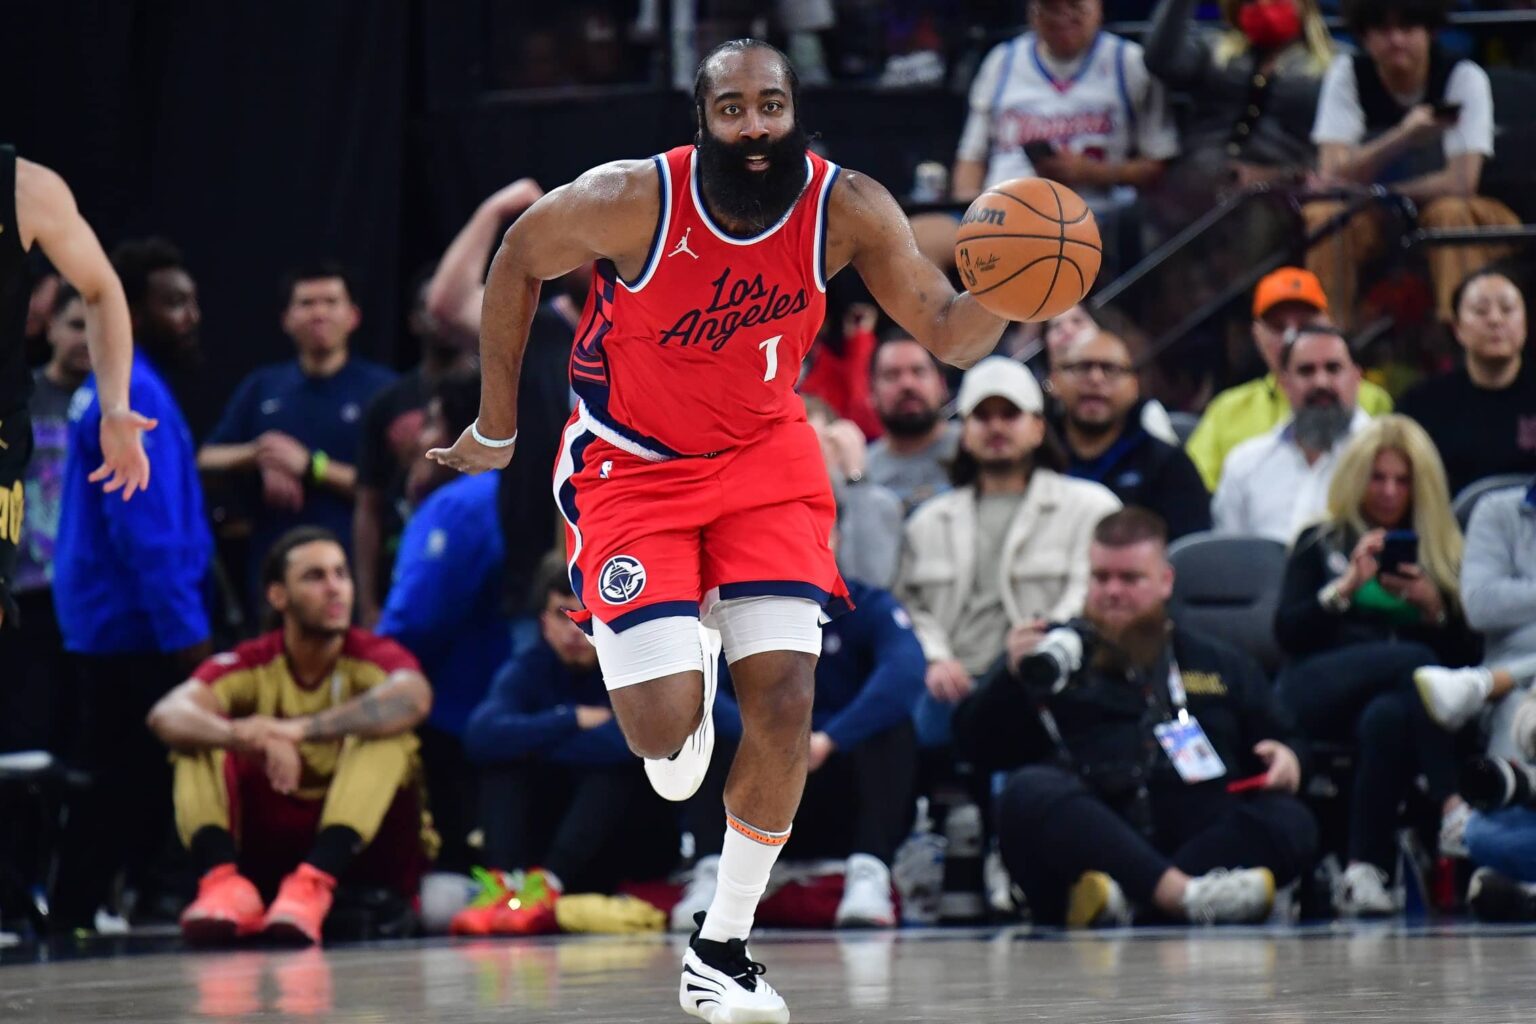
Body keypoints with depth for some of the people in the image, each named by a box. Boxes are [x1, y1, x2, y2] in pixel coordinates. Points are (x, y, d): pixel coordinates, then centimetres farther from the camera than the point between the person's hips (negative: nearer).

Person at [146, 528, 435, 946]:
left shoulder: (374, 656, -8)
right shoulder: (252, 665, -3)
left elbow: (414, 698, -34)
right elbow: (166, 715, -23)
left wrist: (297, 731, -47)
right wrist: (248, 738, -45)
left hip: (364, 846, -2)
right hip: (272, 844, 2)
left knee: (385, 732, -26)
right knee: (199, 737, -15)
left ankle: (312, 885, -42)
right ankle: (225, 882, -39)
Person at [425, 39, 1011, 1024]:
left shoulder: (848, 209, -18)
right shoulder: (633, 200, -24)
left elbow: (952, 335, -14)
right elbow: (518, 261, -5)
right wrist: (497, 426, 1)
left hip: (763, 456, 2)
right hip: (633, 467, -2)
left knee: (786, 704, -11)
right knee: (664, 728, -14)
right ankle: (679, 680, 27)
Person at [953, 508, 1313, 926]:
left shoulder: (1222, 664, 28)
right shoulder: (1056, 653, 22)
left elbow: (1281, 736, 28)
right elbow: (975, 746, 14)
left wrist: (1286, 755, 4)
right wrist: (1013, 678, -3)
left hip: (1199, 838, 2)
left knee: (1289, 822, -26)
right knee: (1029, 792, -33)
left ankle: (1120, 897, -45)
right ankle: (1183, 893, -51)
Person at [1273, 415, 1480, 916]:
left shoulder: (1442, 554, 25)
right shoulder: (1320, 544, 22)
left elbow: (1466, 657, 17)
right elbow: (1287, 633, 6)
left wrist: (1435, 609, -1)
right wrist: (1346, 587, -6)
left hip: (1395, 696, 1)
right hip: (1317, 693, -1)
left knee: (1387, 718, -40)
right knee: (1414, 662, -35)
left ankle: (1364, 871, -44)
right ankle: (1451, 807, -49)